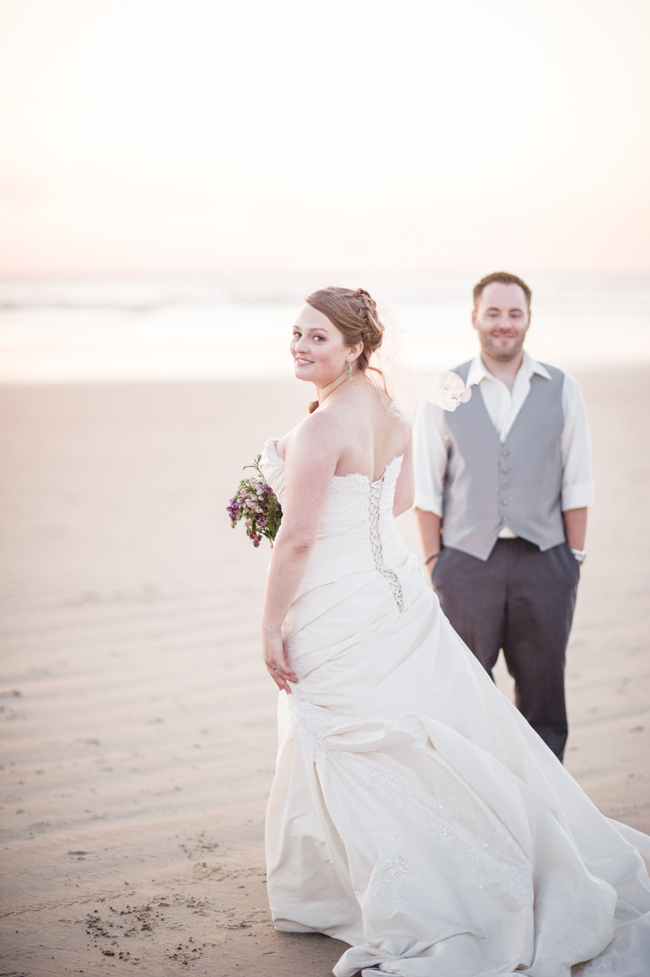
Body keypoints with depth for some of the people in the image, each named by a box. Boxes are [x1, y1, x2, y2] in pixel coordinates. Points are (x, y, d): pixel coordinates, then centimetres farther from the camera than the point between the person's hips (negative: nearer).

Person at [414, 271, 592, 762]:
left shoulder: (561, 390, 5)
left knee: (543, 693, 8)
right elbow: (427, 487, 4)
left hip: (543, 560, 1)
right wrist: (433, 561, -1)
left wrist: (575, 558, 0)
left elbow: (576, 483, 4)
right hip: (468, 559, -1)